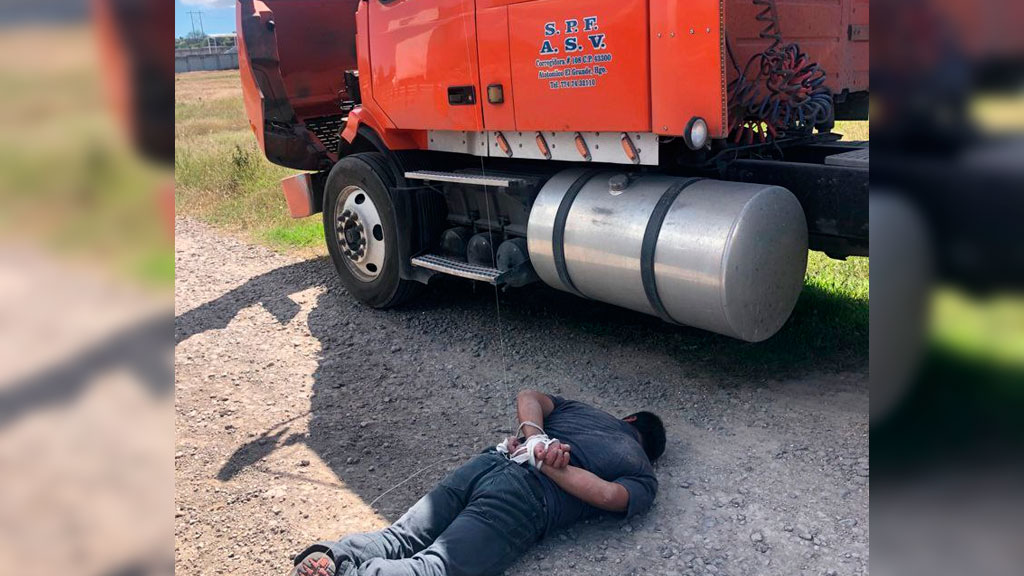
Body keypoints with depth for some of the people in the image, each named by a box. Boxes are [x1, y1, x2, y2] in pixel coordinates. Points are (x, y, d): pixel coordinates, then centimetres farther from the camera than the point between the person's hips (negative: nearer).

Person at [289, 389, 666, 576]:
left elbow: (527, 397, 20)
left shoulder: (579, 408, 32)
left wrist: (536, 438, 7)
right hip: (526, 499, -5)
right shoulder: (644, 477, 17)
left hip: (488, 463, 5)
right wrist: (545, 462, 1)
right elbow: (609, 495, -4)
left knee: (397, 539, 2)